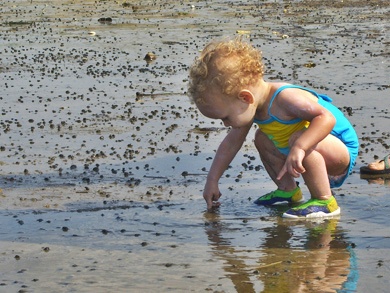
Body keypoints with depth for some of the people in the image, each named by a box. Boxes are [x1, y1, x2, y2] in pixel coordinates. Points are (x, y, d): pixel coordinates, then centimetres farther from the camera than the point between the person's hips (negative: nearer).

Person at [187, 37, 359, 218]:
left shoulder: (286, 98, -32)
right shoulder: (255, 106, -3)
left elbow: (326, 118, -43)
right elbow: (231, 143, 9)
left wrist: (299, 147, -53)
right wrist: (212, 180, 10)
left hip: (342, 151, -9)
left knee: (300, 139, -36)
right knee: (262, 139, 14)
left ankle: (325, 202, -27)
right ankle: (289, 190, 18)